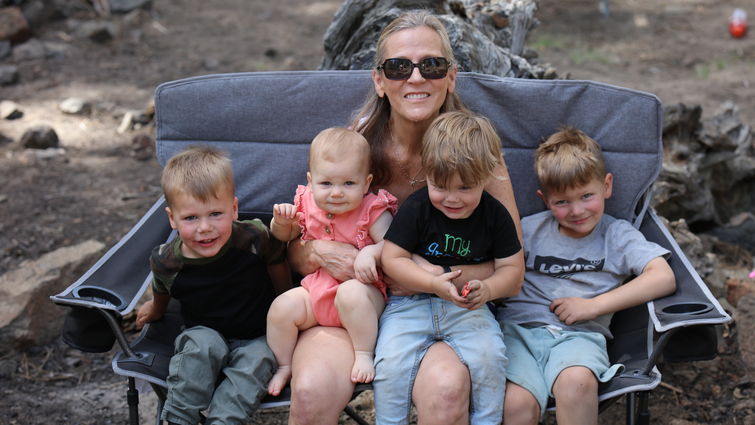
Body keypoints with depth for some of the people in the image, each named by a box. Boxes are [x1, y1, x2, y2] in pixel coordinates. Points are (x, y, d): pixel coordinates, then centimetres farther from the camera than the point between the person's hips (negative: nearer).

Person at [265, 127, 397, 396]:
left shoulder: (373, 210, -8)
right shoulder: (307, 204, 4)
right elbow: (285, 236, 19)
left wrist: (370, 253, -33)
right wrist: (281, 221, -3)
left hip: (362, 290, -4)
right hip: (314, 290, 5)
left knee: (352, 293, -37)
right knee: (282, 307, -17)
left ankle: (364, 355, -18)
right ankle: (283, 366, 5)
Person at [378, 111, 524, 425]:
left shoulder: (495, 216, -2)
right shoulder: (416, 209, -9)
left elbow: (512, 268, 2)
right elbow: (391, 259, -10)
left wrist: (487, 289, -22)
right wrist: (436, 284, -24)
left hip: (466, 308, 1)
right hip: (412, 301, -1)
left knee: (489, 356, -23)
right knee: (391, 361, -23)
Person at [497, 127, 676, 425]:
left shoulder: (617, 235, 12)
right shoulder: (529, 229, 17)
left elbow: (663, 278, -3)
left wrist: (593, 305, -8)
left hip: (579, 334, 0)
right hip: (519, 325, 1)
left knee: (577, 382, -36)